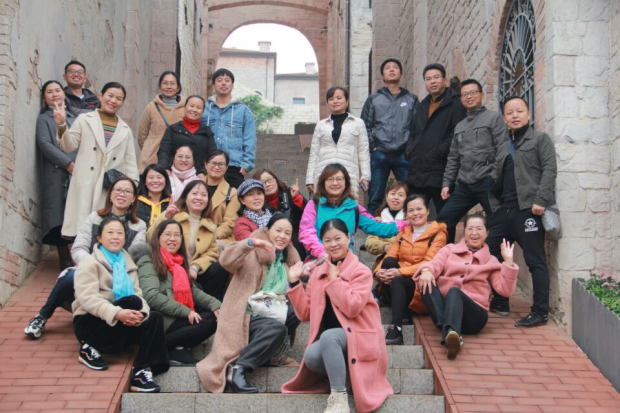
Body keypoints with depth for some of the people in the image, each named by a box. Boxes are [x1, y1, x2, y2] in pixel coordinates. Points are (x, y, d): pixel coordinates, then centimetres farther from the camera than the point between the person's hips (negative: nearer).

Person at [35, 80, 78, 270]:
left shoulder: (74, 118, 22)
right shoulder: (44, 119, 10)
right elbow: (45, 144, -4)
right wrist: (68, 163, -14)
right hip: (57, 174, -3)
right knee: (59, 218, -6)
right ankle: (65, 260, -4)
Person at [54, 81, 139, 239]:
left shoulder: (125, 130, 18)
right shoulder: (84, 120, 9)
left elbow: (130, 162, 15)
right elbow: (69, 147, 5)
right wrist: (61, 126, -10)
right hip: (86, 186, -2)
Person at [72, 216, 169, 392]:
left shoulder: (127, 264, 16)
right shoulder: (90, 263, -3)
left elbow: (138, 294, 0)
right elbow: (87, 298, -20)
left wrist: (140, 313, -25)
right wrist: (117, 313, -36)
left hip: (118, 326, 6)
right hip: (90, 323, -5)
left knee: (155, 318, -21)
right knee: (132, 302, -29)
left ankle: (141, 372, -29)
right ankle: (89, 348, -18)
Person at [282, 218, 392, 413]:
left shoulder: (361, 271, -5)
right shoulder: (317, 271, 10)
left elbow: (352, 308, -22)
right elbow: (305, 313, 8)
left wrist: (334, 278, -13)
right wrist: (294, 283, 0)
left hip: (356, 337, -4)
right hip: (328, 341, 4)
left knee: (329, 336, -36)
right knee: (312, 357, -31)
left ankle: (339, 397, -26)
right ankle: (339, 373, 0)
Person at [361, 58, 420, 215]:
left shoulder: (412, 99, 12)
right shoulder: (373, 99, 12)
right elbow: (365, 126, 8)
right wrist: (372, 146, -3)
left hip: (404, 155, 0)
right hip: (379, 155, 0)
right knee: (374, 199, 0)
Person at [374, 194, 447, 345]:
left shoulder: (438, 235, 2)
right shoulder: (403, 234, 19)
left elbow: (429, 264, -14)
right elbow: (389, 257, 5)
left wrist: (400, 272, -27)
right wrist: (379, 271, -19)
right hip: (399, 286, 5)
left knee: (397, 280, -34)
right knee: (389, 262, -24)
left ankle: (396, 329, -44)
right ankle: (403, 313, -28)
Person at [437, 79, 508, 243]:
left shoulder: (494, 117, 3)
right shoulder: (459, 126, 22)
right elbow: (453, 159, 22)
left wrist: (495, 180, -15)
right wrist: (447, 183, 11)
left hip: (487, 183, -6)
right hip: (465, 185, 6)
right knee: (444, 220, 2)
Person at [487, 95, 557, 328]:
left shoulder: (540, 139, 4)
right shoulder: (504, 148, 23)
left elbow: (549, 170, -7)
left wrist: (540, 200, -18)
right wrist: (495, 205, 9)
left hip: (528, 210, -7)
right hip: (505, 211, 7)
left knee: (535, 261, -6)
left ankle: (540, 312, -2)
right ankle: (499, 303, 22)